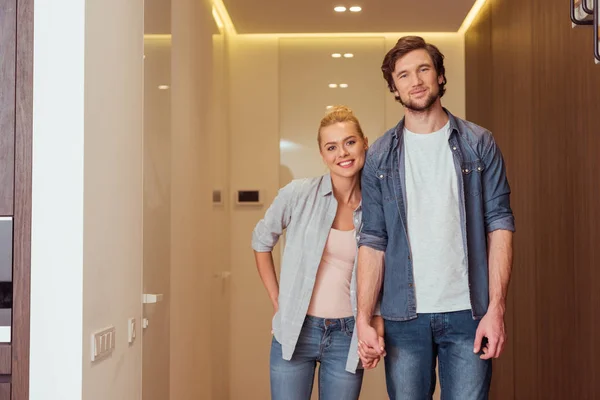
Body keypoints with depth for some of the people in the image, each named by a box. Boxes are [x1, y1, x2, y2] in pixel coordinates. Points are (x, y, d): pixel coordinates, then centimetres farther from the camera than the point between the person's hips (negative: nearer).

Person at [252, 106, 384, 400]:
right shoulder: (298, 194, -7)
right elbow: (261, 241, 8)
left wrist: (377, 331, 0)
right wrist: (276, 299, 4)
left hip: (347, 336, 1)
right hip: (295, 332, -1)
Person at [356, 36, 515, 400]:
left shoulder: (478, 144, 3)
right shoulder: (380, 157, 5)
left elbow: (499, 224, -1)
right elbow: (373, 240, 3)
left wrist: (496, 309, -10)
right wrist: (364, 318, -5)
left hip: (468, 314, -1)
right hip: (404, 316, 1)